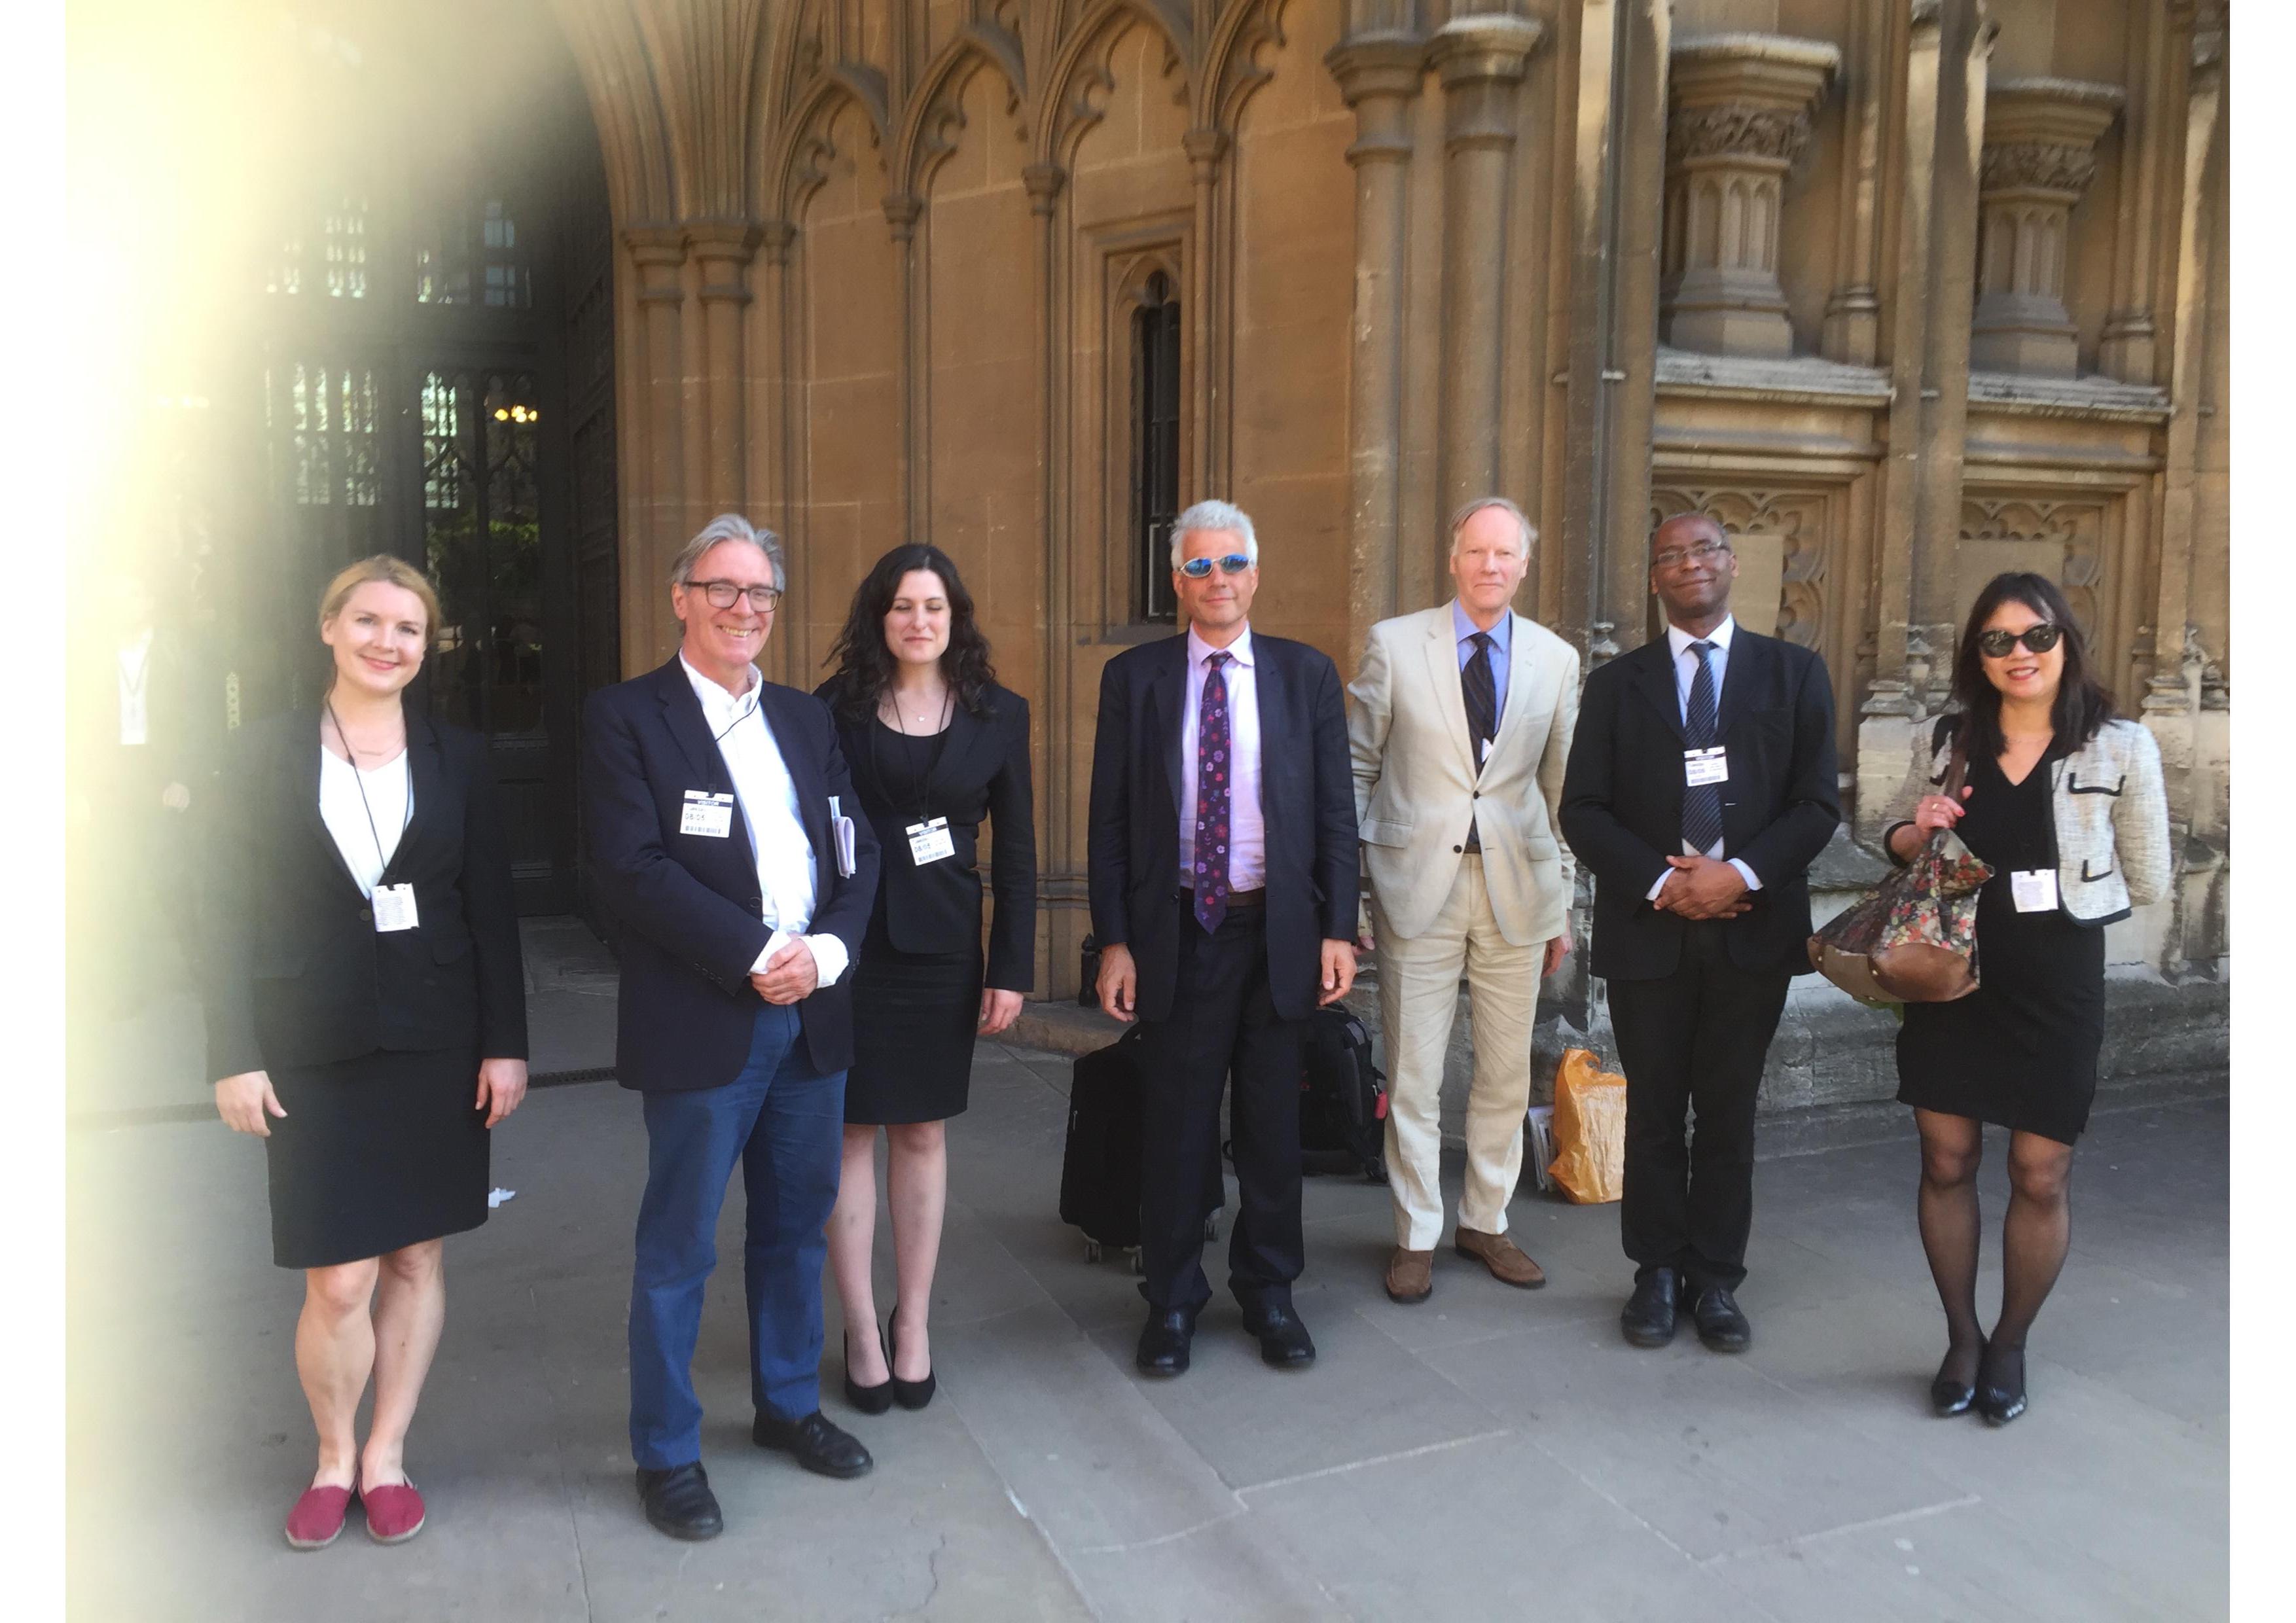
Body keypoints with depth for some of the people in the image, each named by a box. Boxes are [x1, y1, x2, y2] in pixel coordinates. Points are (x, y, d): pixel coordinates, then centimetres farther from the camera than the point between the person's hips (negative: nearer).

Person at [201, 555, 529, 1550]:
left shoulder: (457, 759, 3)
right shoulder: (266, 755, 0)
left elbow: (493, 911, 3)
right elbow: (228, 914, -1)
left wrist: (505, 1045, -2)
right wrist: (236, 1057, -7)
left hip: (439, 1047, 2)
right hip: (314, 1054, -1)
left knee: (417, 1256, 9)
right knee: (338, 1282, -2)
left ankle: (385, 1455, 27)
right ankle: (333, 1456, 24)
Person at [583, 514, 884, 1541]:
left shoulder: (807, 719, 14)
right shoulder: (626, 718, -4)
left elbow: (855, 850, 8)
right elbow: (632, 872, -15)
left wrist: (827, 950, -10)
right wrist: (758, 955, -18)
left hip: (814, 1017, 6)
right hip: (702, 1025, -5)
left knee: (797, 1226, 17)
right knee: (678, 1247, 5)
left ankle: (787, 1405, 35)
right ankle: (666, 1451, 21)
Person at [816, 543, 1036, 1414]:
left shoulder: (998, 714, 1)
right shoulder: (836, 707, -1)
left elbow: (1015, 848, 2)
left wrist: (1011, 968, -2)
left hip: (942, 946, 1)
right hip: (849, 942, -1)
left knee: (923, 1132, 10)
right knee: (853, 1131, 4)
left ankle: (913, 1322, 23)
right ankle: (861, 1327, 17)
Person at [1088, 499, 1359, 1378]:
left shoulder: (1307, 674, 3)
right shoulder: (1134, 677, 2)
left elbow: (1335, 810, 4)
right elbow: (1109, 819, 1)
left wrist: (1339, 929, -3)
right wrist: (1113, 940, -4)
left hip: (1278, 928, 1)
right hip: (1176, 929, -1)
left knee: (1272, 1121, 11)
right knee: (1176, 1122, 7)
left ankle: (1268, 1291, 29)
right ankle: (1172, 1299, 24)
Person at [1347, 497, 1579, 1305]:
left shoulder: (1556, 659, 7)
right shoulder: (1394, 644, 0)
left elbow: (1562, 790, 10)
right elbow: (1357, 768, 3)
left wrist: (1563, 904, 10)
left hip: (1518, 890, 3)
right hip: (1418, 884, -2)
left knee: (1507, 1072, 10)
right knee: (1413, 1076, 4)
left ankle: (1485, 1222, 28)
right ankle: (1416, 1235, 19)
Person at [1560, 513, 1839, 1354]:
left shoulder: (1794, 674, 6)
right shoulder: (1617, 683, 7)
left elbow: (1818, 803, 0)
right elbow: (1584, 810, 1)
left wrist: (1741, 874, -14)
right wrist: (1661, 884, -12)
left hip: (1751, 927, 0)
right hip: (1648, 928, 0)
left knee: (1728, 1113, 8)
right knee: (1653, 1112, 8)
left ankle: (1716, 1279, 20)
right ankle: (1657, 1272, 22)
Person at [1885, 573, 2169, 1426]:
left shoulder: (2121, 748, -6)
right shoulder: (1943, 740, 1)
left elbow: (2147, 883, 1)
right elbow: (1897, 834, 14)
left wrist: (2061, 901, 4)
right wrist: (1917, 834, -7)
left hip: (2057, 987, -2)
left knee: (2040, 1178, 4)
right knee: (1946, 1164, 8)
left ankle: (2010, 1346, 27)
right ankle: (1962, 1339, 27)